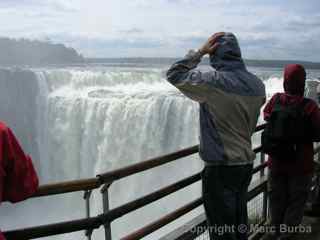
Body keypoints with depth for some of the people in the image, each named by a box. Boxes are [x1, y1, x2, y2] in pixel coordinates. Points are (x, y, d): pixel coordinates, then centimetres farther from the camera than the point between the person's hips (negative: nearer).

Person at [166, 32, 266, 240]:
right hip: (247, 163, 7)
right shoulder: (257, 84, 2)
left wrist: (200, 52, -6)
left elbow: (174, 74, -7)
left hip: (220, 168, -7)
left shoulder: (213, 82, -18)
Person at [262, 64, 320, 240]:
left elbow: (266, 115, 9)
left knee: (277, 198, 20)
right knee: (296, 201, 14)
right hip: (300, 164, -3)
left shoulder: (276, 99, -12)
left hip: (276, 161, 3)